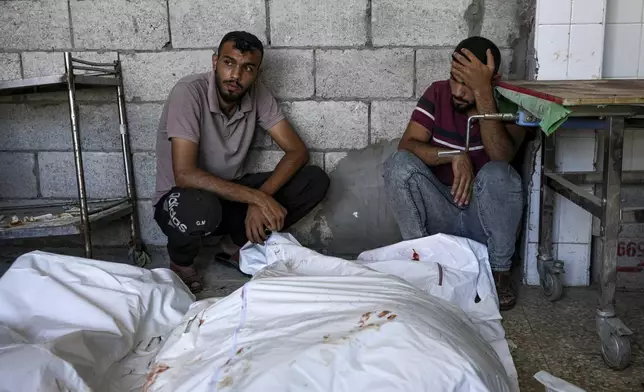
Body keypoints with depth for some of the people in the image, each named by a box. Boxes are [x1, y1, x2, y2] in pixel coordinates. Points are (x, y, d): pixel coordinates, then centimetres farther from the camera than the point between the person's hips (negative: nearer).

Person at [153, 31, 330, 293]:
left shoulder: (256, 94, -7)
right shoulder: (189, 92, -23)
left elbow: (297, 151, -10)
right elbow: (185, 175, -31)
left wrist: (260, 199, -26)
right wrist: (258, 198, -34)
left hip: (232, 196, 5)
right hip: (181, 200, -5)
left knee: (315, 180, -13)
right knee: (200, 208, -42)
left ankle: (244, 247, 2)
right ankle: (181, 262, -5)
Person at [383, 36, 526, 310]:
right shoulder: (438, 93, -1)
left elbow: (501, 156, -27)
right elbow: (407, 145, -13)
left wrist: (483, 92, -31)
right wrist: (455, 156, -28)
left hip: (484, 216, -1)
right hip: (438, 213, 1)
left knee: (497, 174, -33)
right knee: (399, 164, -24)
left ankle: (499, 271, -12)